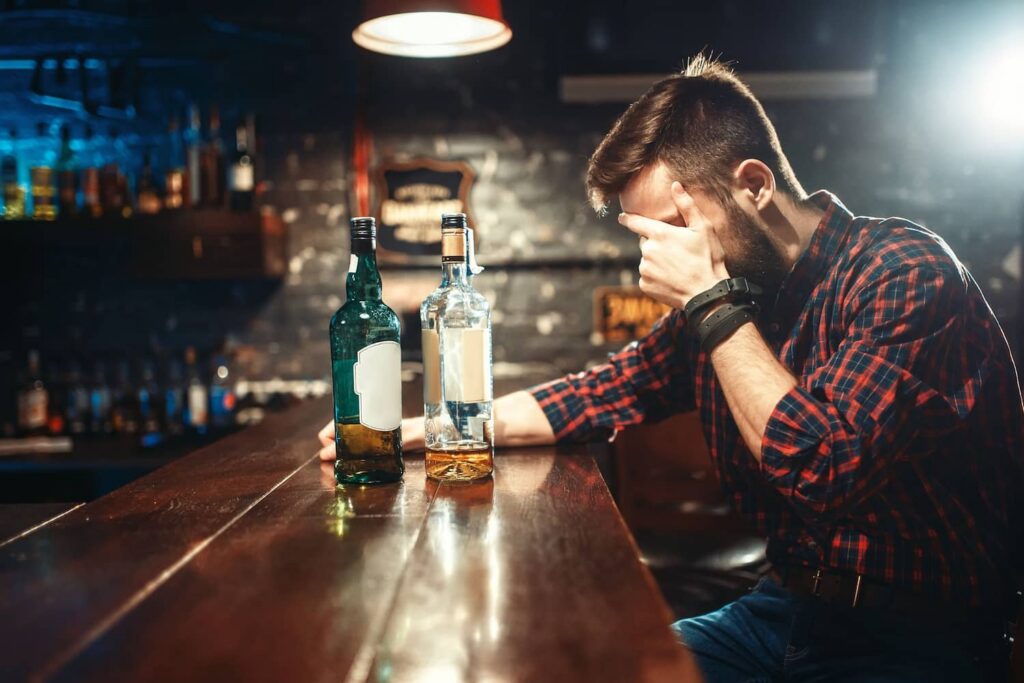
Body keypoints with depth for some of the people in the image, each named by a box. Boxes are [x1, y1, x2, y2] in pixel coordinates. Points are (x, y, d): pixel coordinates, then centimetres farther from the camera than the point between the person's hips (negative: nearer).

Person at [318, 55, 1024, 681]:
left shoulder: (903, 269, -18)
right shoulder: (729, 291, 3)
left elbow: (824, 467, -29)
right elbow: (605, 394, 8)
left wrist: (710, 302, -22)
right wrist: (413, 430, 2)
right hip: (786, 609, 6)